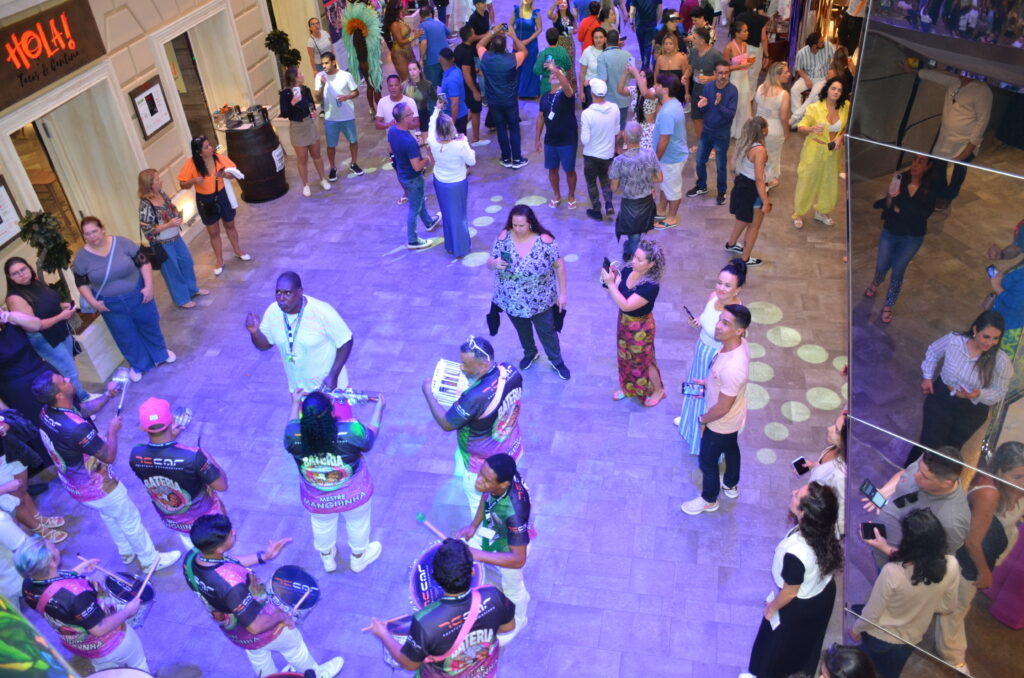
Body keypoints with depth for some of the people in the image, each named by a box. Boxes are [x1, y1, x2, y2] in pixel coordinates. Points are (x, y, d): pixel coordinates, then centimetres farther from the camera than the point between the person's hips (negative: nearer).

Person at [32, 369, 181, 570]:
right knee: (130, 520, 16)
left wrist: (108, 395, 0)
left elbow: (85, 409, 7)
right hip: (97, 488, -8)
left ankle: (127, 552, 53)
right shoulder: (76, 428, -41)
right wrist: (112, 430, -13)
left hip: (74, 484, 8)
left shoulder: (46, 413, -15)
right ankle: (150, 560, 36)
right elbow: (109, 456, -27)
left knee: (108, 516, 31)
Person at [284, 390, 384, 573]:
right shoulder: (351, 430, -35)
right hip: (355, 496, -2)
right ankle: (358, 558, 58)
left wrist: (295, 404, 12)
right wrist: (379, 407, 2)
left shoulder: (293, 435, -30)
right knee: (357, 523, 30)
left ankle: (327, 558, 62)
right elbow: (368, 442, -11)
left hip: (316, 501, 2)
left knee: (322, 525, 34)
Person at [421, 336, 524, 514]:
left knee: (478, 504, 20)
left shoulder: (475, 397, -40)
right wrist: (466, 390, -1)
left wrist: (428, 393, -11)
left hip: (483, 464, -7)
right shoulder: (511, 371, -18)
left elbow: (446, 424, -22)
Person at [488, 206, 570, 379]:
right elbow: (490, 261, -6)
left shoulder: (544, 241, -23)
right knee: (522, 331, 26)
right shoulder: (504, 238, -16)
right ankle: (530, 353, 56)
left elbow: (559, 265, -11)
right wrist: (495, 263, -31)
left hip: (540, 301, -2)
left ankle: (557, 361, 43)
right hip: (512, 301, 2)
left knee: (547, 332, 17)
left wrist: (562, 293, -8)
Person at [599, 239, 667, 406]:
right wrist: (608, 279, -25)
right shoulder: (628, 269, -13)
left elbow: (626, 305, -33)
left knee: (643, 361, 15)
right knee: (625, 357, 26)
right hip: (623, 321, 7)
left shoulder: (651, 285, -33)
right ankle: (627, 387, 51)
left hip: (640, 327, -7)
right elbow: (614, 293, -5)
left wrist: (610, 283, -36)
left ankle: (658, 391, 41)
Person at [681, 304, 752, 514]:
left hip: (721, 423, -8)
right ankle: (731, 485, 60)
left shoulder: (732, 368, -44)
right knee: (731, 448, 32)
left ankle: (709, 500, 44)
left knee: (707, 461, 17)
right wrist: (709, 383, 7)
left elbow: (722, 408, -30)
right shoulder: (739, 343, -17)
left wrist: (702, 419, -14)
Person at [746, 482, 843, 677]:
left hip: (799, 606, -6)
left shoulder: (796, 553, -44)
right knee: (808, 638, 35)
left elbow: (789, 593, -25)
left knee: (777, 645, 24)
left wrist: (771, 608, -6)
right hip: (824, 592, 6)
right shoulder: (825, 528, -25)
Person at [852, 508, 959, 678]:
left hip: (881, 638, -4)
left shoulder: (892, 571, -38)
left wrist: (856, 629, -3)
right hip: (912, 639, 4)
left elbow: (872, 614, -22)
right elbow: (947, 607, -5)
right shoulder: (951, 566, -24)